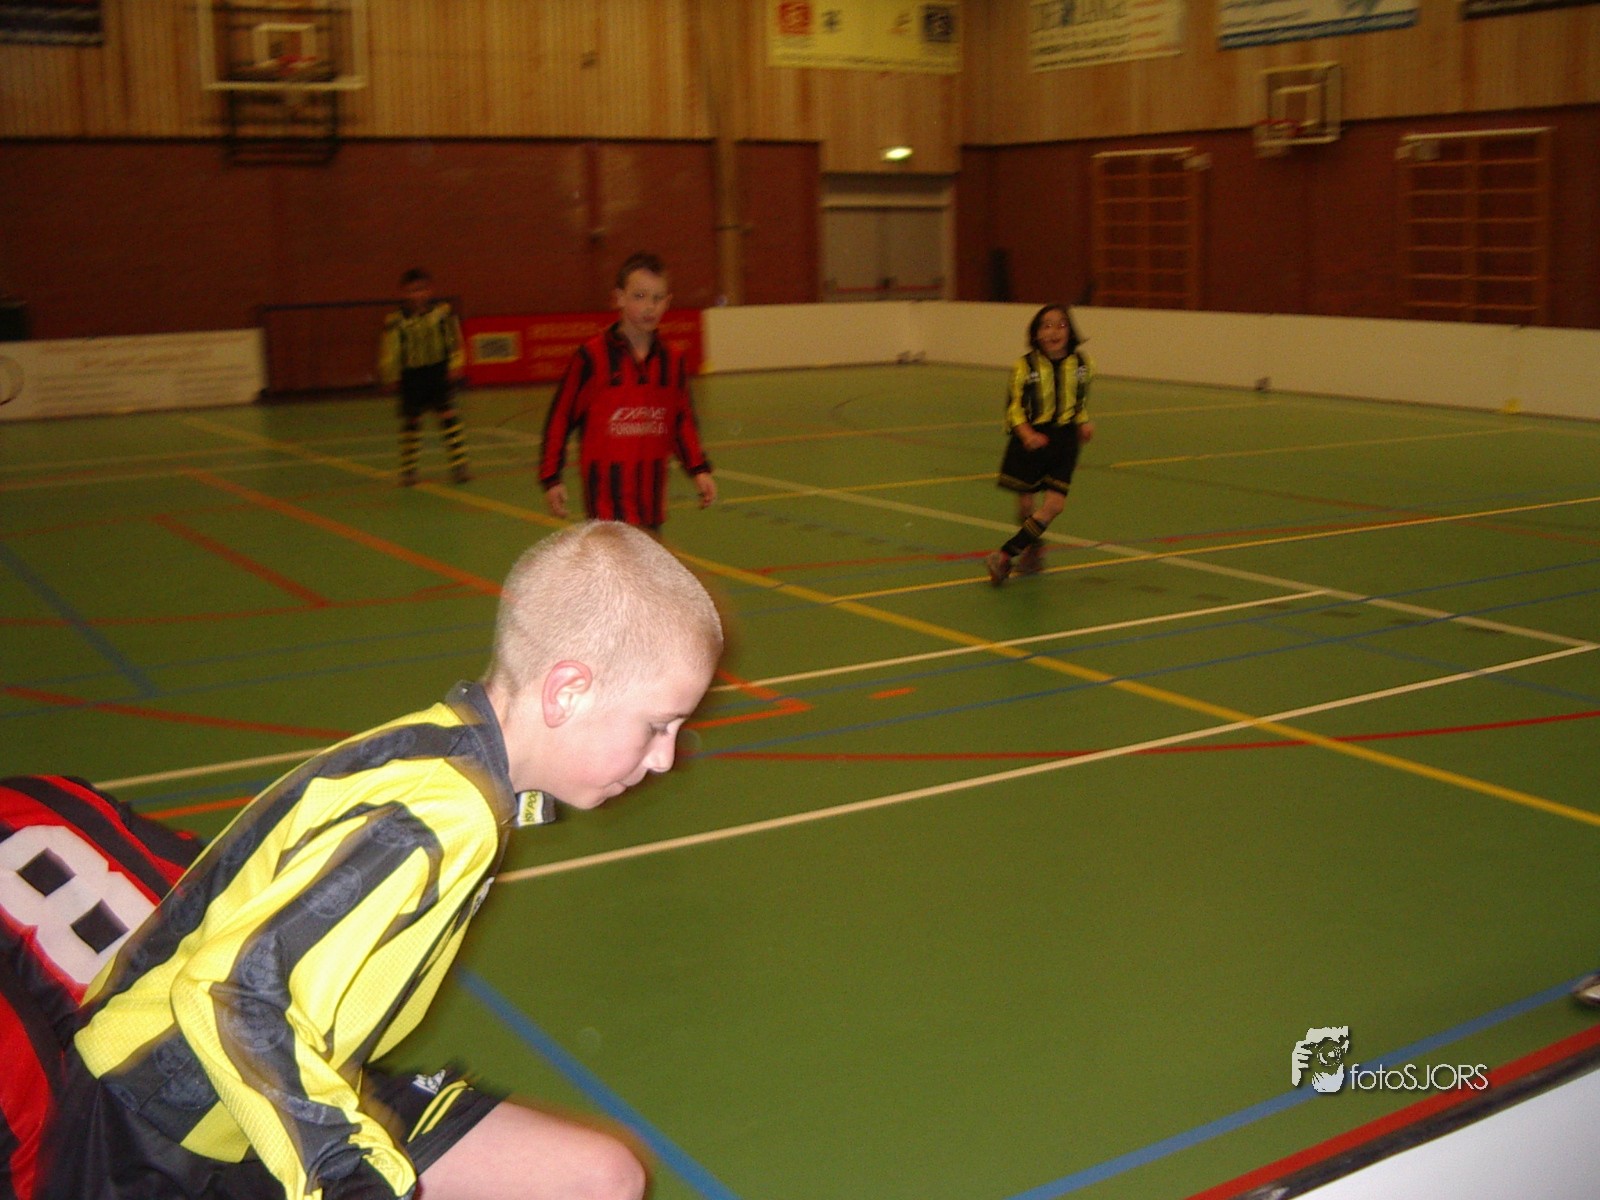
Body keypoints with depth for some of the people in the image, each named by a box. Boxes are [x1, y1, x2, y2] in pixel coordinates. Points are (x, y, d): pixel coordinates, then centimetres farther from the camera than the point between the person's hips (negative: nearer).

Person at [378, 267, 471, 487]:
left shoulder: (442, 311, -5)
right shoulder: (396, 320, -9)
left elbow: (454, 340, 2)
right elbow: (389, 349, -3)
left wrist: (455, 365, 0)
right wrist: (390, 375, -2)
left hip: (439, 371, 0)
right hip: (411, 375, 0)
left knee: (448, 415, -5)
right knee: (411, 420, 7)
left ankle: (459, 464, 2)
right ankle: (408, 469, 18)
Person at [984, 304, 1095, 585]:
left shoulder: (1081, 365, 1)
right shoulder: (1025, 366, -10)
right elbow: (1014, 407, -9)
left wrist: (1084, 424, -2)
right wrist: (1027, 434, -25)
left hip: (1063, 438, 2)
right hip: (1031, 439, -2)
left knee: (1055, 503, -10)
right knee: (1025, 502, 7)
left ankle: (1005, 555, -3)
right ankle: (1033, 547, 38)